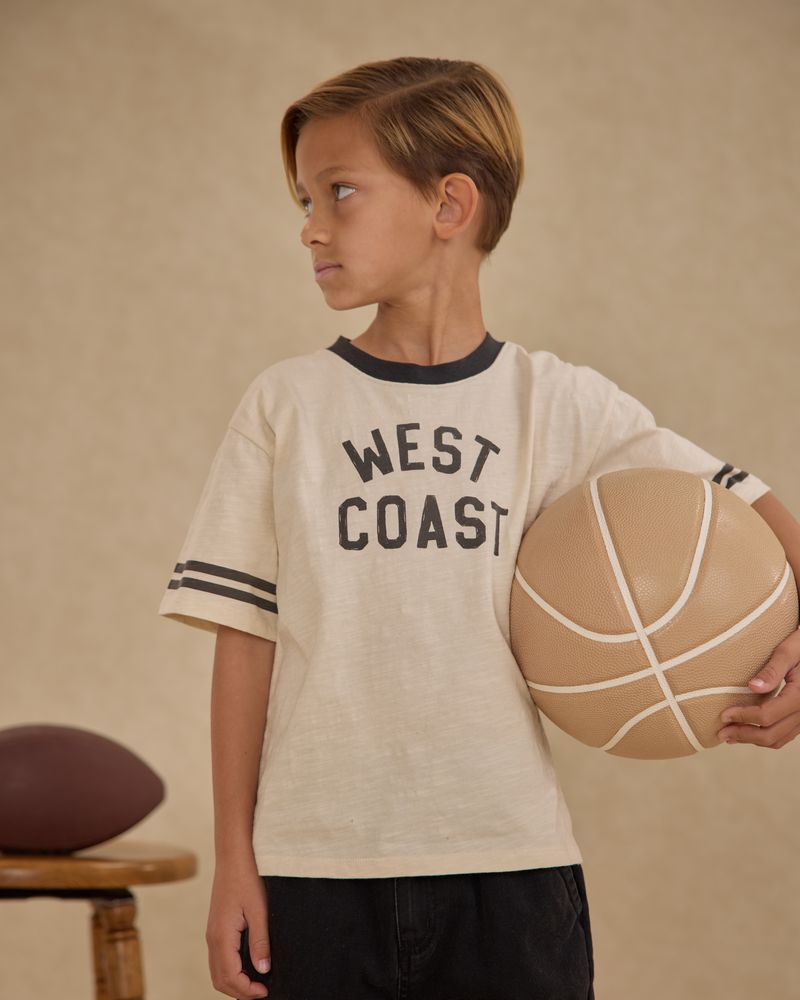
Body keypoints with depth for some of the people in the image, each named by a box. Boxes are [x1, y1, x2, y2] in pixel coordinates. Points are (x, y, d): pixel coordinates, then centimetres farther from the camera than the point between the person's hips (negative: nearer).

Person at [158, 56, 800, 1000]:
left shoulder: (559, 402, 3)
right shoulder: (285, 407, 3)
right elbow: (246, 637, 3)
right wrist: (233, 859, 1)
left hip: (510, 861, 0)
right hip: (317, 867, 0)